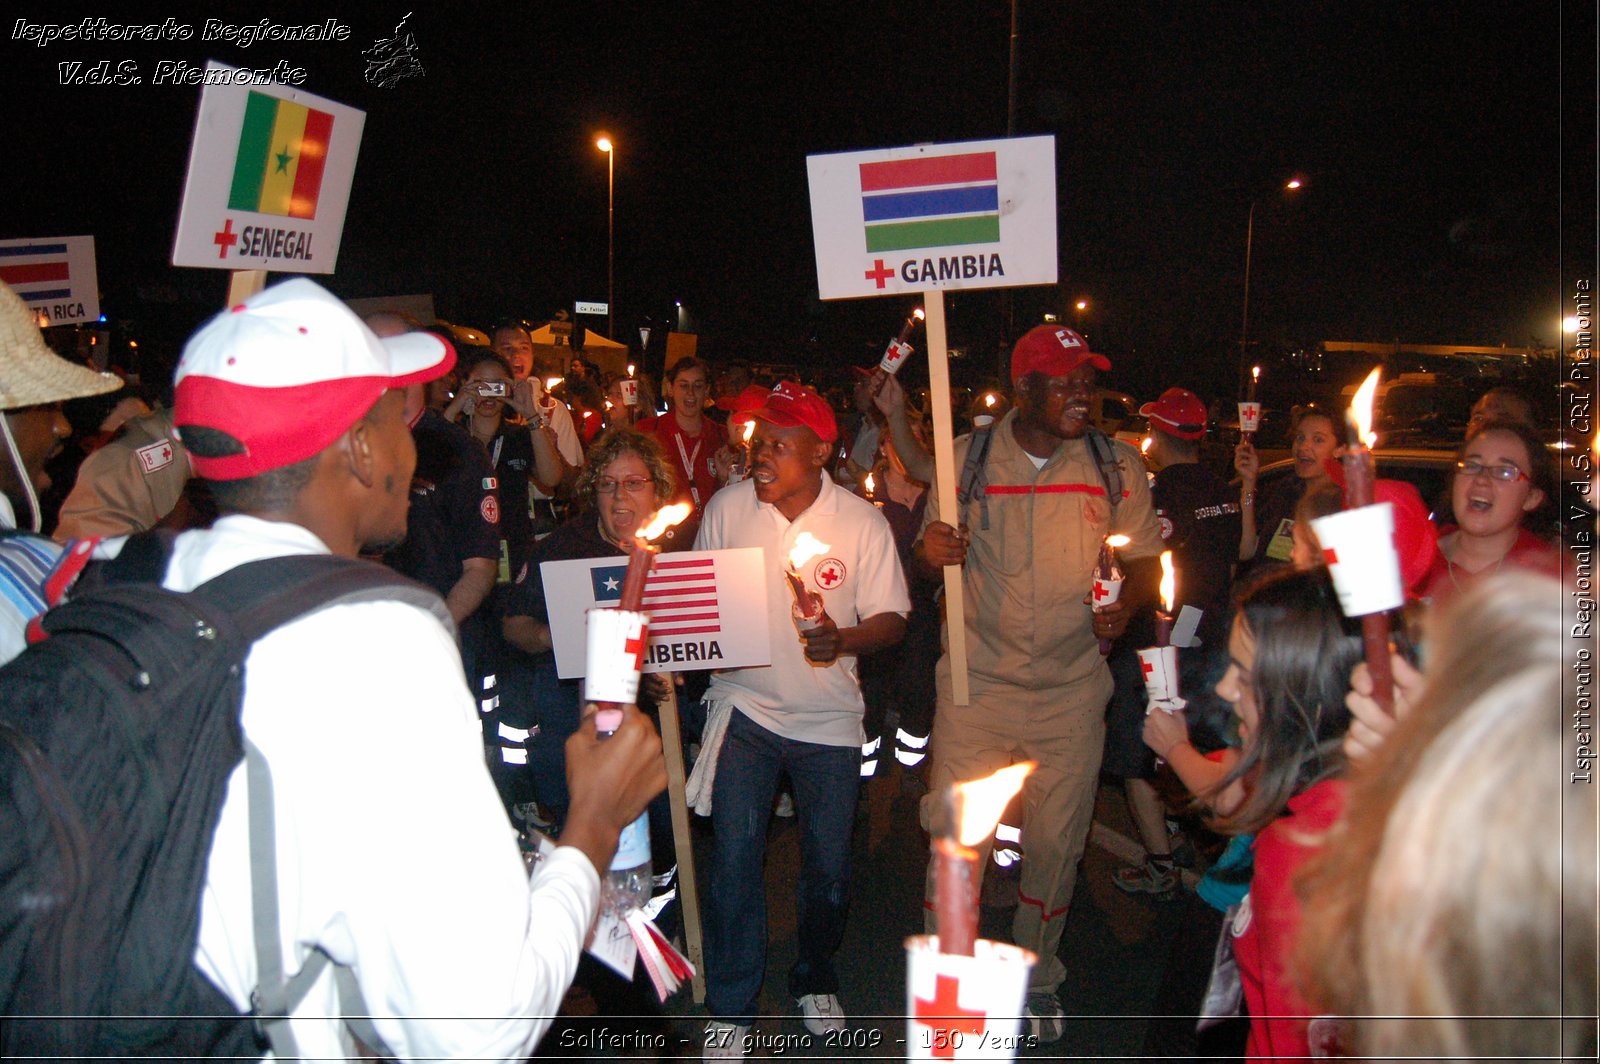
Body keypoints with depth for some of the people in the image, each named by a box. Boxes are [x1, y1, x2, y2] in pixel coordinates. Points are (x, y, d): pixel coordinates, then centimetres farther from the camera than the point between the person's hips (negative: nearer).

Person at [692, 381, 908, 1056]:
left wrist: (843, 640, -24)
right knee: (734, 859, -6)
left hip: (828, 719, 0)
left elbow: (891, 620, -4)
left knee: (829, 867, 8)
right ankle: (730, 1008, 16)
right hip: (744, 706, 0)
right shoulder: (727, 507, -5)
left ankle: (815, 980, 38)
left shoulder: (862, 522, -8)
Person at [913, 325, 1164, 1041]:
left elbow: (1144, 562, 6)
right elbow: (932, 554, 7)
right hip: (977, 682, -1)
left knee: (1056, 841, 12)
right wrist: (930, 552, -17)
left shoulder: (1117, 466, -1)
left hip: (1071, 689, 1)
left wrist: (1127, 605, -15)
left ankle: (1036, 975, 38)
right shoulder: (966, 458, -2)